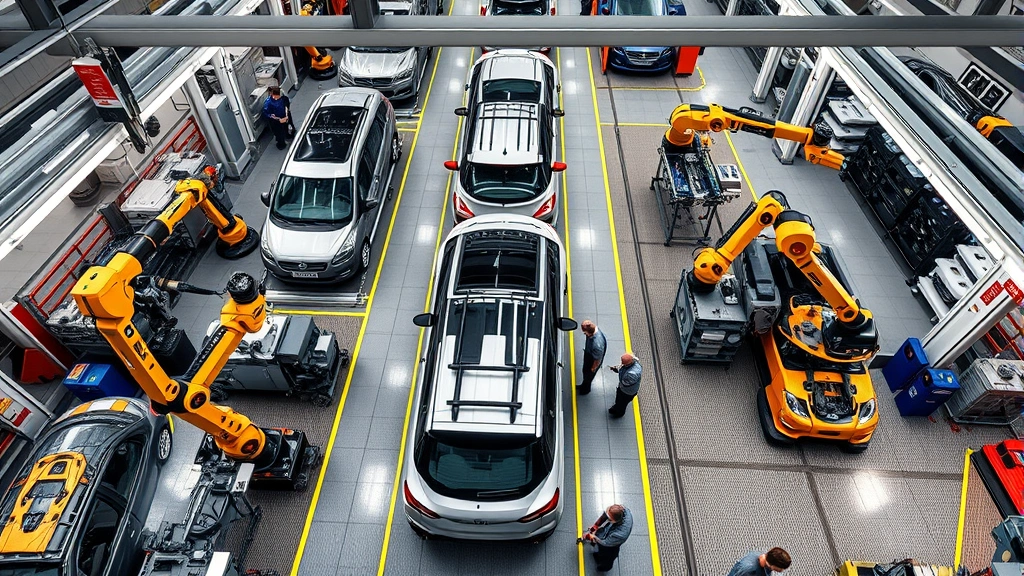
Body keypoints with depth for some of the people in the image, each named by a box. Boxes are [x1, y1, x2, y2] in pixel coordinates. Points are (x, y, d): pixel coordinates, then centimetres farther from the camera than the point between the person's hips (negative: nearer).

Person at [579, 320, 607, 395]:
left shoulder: (597, 344, -48)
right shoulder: (594, 328, -26)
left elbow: (598, 360, -28)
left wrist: (593, 369, -10)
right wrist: (585, 348, 16)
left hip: (592, 362, -7)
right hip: (587, 354, 7)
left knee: (588, 375, 25)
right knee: (585, 371, 33)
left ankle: (585, 389, 56)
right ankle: (583, 385, 62)